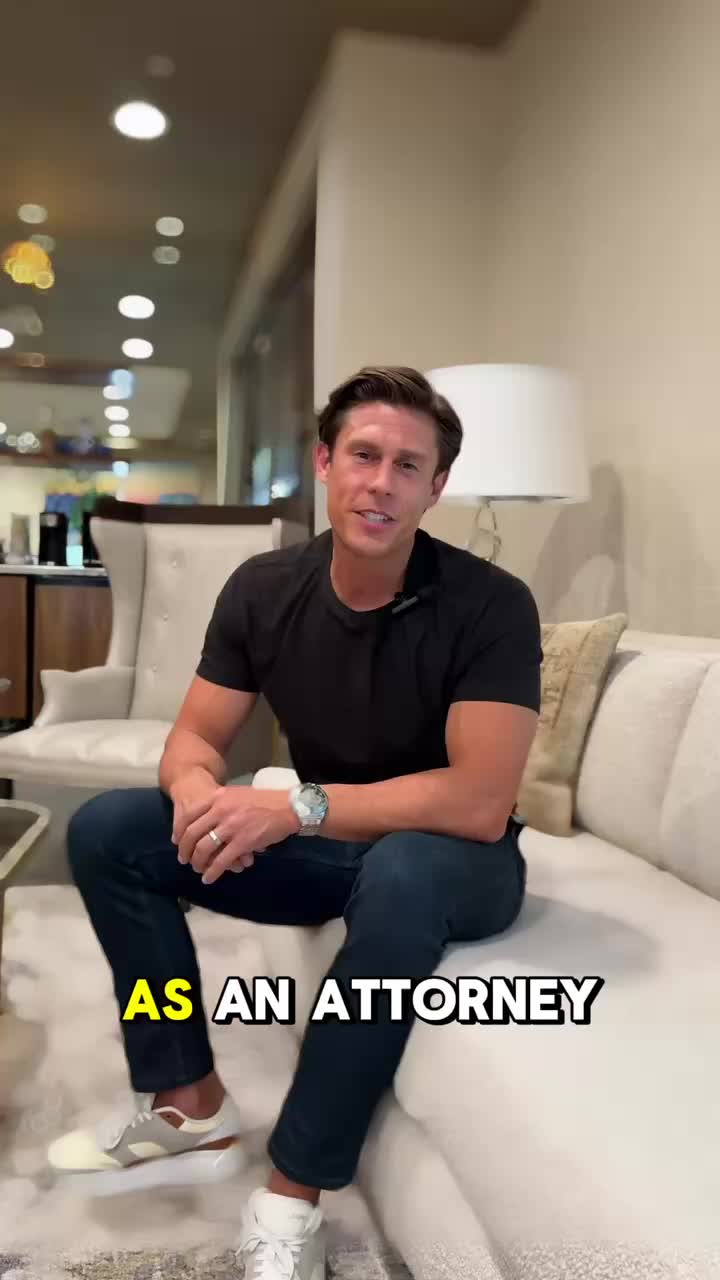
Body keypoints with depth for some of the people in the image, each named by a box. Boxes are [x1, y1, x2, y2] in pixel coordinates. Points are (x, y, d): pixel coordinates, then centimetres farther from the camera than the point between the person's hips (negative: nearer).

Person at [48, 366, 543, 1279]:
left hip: (450, 860, -4)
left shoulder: (490, 605, -22)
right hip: (328, 846, 5)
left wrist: (299, 806, -32)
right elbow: (194, 738, -3)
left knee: (403, 876, -40)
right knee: (106, 830, -7)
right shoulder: (264, 588, -8)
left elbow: (479, 804, -28)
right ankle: (191, 1107, 0)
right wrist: (198, 789, -27)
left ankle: (293, 1192, -21)